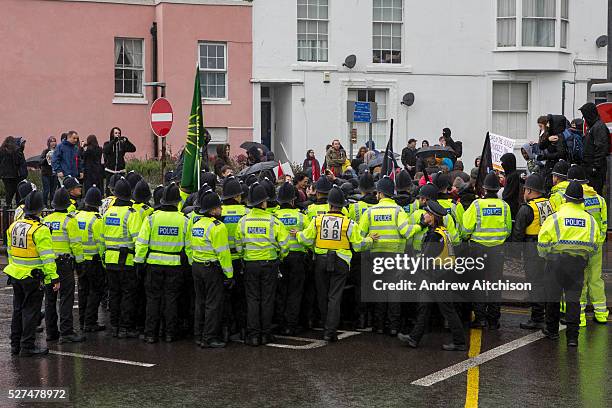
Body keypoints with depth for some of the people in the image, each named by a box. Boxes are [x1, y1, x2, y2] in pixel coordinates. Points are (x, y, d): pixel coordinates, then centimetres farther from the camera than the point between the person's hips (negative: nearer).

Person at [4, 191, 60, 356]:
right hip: (33, 277, -7)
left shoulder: (13, 227, 6)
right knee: (31, 311, 1)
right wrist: (54, 278, -17)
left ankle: (15, 345, 24)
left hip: (16, 275, 7)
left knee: (18, 310, 17)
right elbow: (47, 257, -20)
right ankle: (27, 346, 4)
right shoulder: (40, 230, -18)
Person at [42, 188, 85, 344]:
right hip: (65, 263, -6)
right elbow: (76, 243, -13)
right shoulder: (69, 220, -10)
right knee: (66, 297, -5)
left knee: (50, 298, 11)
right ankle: (66, 332, -8)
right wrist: (79, 260, -3)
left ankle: (51, 332, 16)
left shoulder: (45, 220, 8)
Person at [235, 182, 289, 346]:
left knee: (252, 299, 7)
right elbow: (284, 244, -7)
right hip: (269, 263, -1)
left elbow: (238, 246, 1)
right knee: (267, 299, 8)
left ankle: (253, 335, 5)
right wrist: (279, 257, 11)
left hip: (250, 264, 1)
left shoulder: (243, 221, -3)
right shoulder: (273, 221, -9)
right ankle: (266, 334, 13)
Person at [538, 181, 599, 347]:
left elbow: (543, 242, -6)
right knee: (574, 299, 5)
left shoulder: (555, 218, -6)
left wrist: (544, 256, 12)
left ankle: (552, 330, 25)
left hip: (556, 261, -2)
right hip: (579, 263, 2)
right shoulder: (590, 220, 4)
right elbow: (594, 245, 9)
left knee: (553, 296, 12)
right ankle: (572, 335, 0)